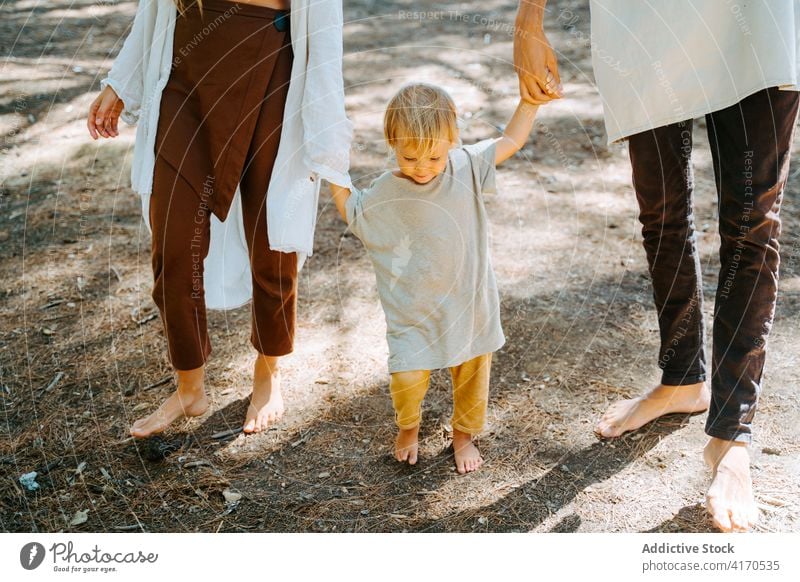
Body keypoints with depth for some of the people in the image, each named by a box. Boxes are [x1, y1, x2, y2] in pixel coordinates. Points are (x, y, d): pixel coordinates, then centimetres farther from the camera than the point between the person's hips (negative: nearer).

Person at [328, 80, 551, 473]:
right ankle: (407, 427, 27)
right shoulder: (384, 194, -11)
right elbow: (351, 213, 8)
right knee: (407, 378, -9)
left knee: (472, 373, 15)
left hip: (469, 300, 2)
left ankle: (464, 435, 43)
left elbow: (511, 140, 3)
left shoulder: (467, 167, -10)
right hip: (412, 308, -2)